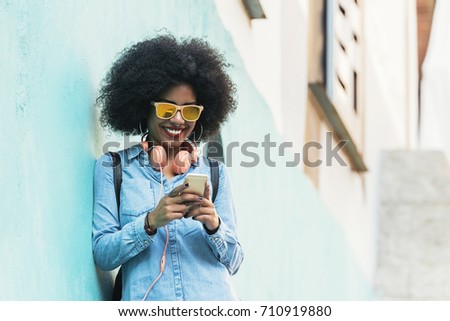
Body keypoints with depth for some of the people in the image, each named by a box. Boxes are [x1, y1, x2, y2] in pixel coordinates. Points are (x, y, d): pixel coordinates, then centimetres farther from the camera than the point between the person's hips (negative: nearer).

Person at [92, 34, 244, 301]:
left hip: (213, 304, 1)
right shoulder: (112, 168, 11)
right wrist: (150, 222, -10)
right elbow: (102, 254, 3)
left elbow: (233, 262, 14)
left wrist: (214, 226, -4)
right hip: (148, 303, -1)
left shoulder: (214, 173, 16)